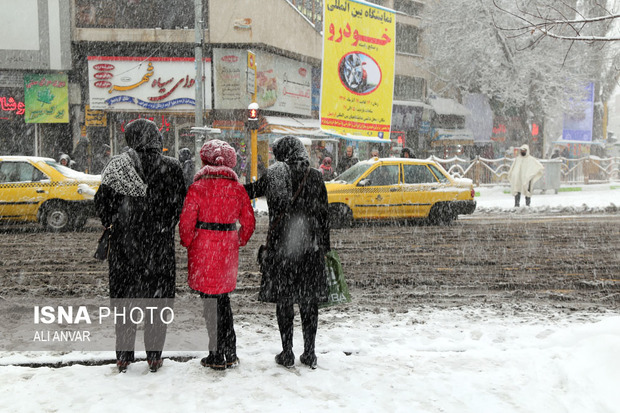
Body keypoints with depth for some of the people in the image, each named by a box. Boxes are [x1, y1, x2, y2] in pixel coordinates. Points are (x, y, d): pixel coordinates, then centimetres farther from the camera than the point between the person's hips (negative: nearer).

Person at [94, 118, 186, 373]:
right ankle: (154, 355, 13)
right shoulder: (171, 167, -4)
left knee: (125, 296, 10)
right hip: (160, 243, 0)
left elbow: (102, 200, -3)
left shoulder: (118, 166, -3)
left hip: (125, 239, 0)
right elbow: (179, 203, -4)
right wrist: (165, 227, 9)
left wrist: (111, 223, 12)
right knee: (158, 296, 9)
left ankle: (124, 356, 16)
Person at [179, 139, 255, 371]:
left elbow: (186, 222, -10)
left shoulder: (198, 187, -9)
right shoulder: (237, 187, 3)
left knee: (210, 299, 3)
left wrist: (188, 244, 6)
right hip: (228, 249, 4)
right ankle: (231, 354, 20)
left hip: (203, 249, -4)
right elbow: (248, 222, 6)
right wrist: (238, 242, 20)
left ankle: (217, 356, 7)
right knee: (223, 298, 17)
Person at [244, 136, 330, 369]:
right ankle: (309, 354, 15)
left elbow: (249, 191, 6)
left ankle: (287, 353, 10)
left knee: (284, 300, 7)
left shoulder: (275, 175, -5)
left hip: (281, 245, -2)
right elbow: (323, 214, 5)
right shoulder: (315, 177, 3)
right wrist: (325, 245, 12)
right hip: (310, 247, 2)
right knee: (309, 300, 9)